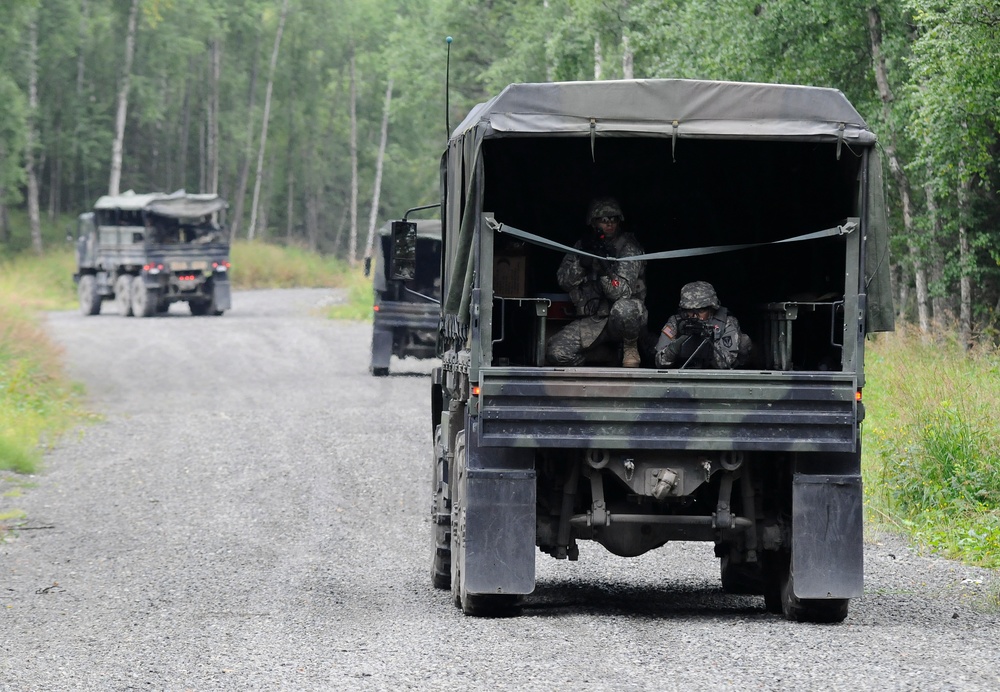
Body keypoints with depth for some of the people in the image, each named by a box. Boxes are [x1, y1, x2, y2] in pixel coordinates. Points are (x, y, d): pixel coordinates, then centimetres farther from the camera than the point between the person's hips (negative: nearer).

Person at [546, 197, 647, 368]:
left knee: (624, 309, -41)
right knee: (556, 353, -18)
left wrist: (604, 267, -33)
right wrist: (582, 260, -17)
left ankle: (630, 348, -6)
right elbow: (564, 281, -1)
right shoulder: (583, 246, 7)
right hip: (592, 320, 4)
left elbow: (620, 292, -20)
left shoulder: (628, 248, -9)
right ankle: (608, 354, 10)